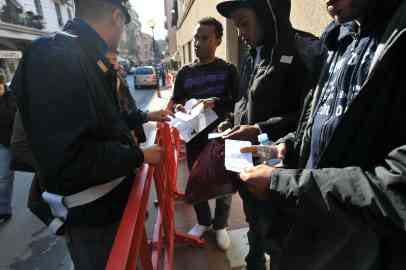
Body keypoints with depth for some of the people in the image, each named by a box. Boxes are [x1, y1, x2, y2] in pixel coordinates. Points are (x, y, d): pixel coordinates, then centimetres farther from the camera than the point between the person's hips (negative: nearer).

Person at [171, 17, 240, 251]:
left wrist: (216, 103, -22)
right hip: (194, 137, 3)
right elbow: (176, 101, 11)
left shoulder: (228, 70, -2)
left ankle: (220, 225, 36)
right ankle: (203, 221, 40)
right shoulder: (185, 72, 7)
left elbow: (238, 102, -5)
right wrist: (180, 108, -11)